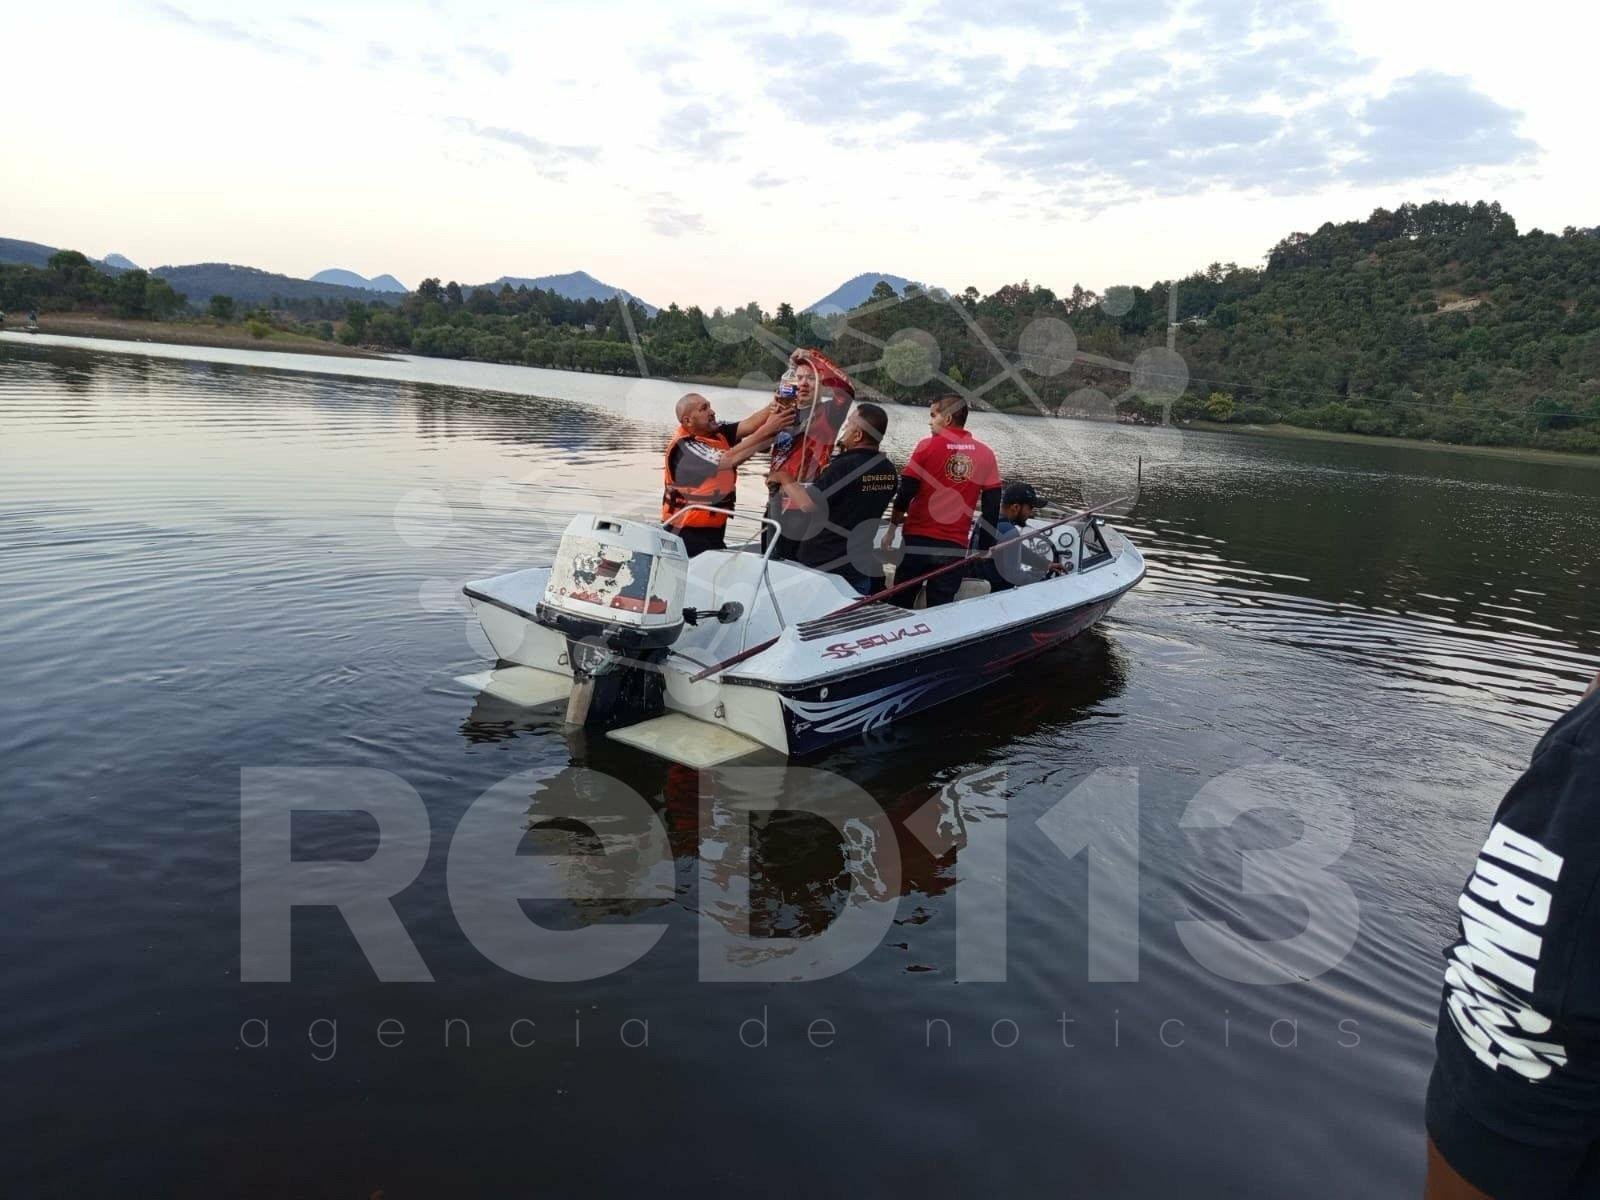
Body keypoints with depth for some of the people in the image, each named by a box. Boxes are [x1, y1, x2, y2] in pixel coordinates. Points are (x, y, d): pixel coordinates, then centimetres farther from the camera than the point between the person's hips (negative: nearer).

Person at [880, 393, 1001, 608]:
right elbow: (992, 506, 2)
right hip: (955, 546, 2)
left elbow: (905, 492, -8)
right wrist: (984, 547, 7)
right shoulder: (985, 454, 3)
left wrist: (892, 528, 3)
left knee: (900, 605, 11)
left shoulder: (928, 446, -5)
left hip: (918, 539, -2)